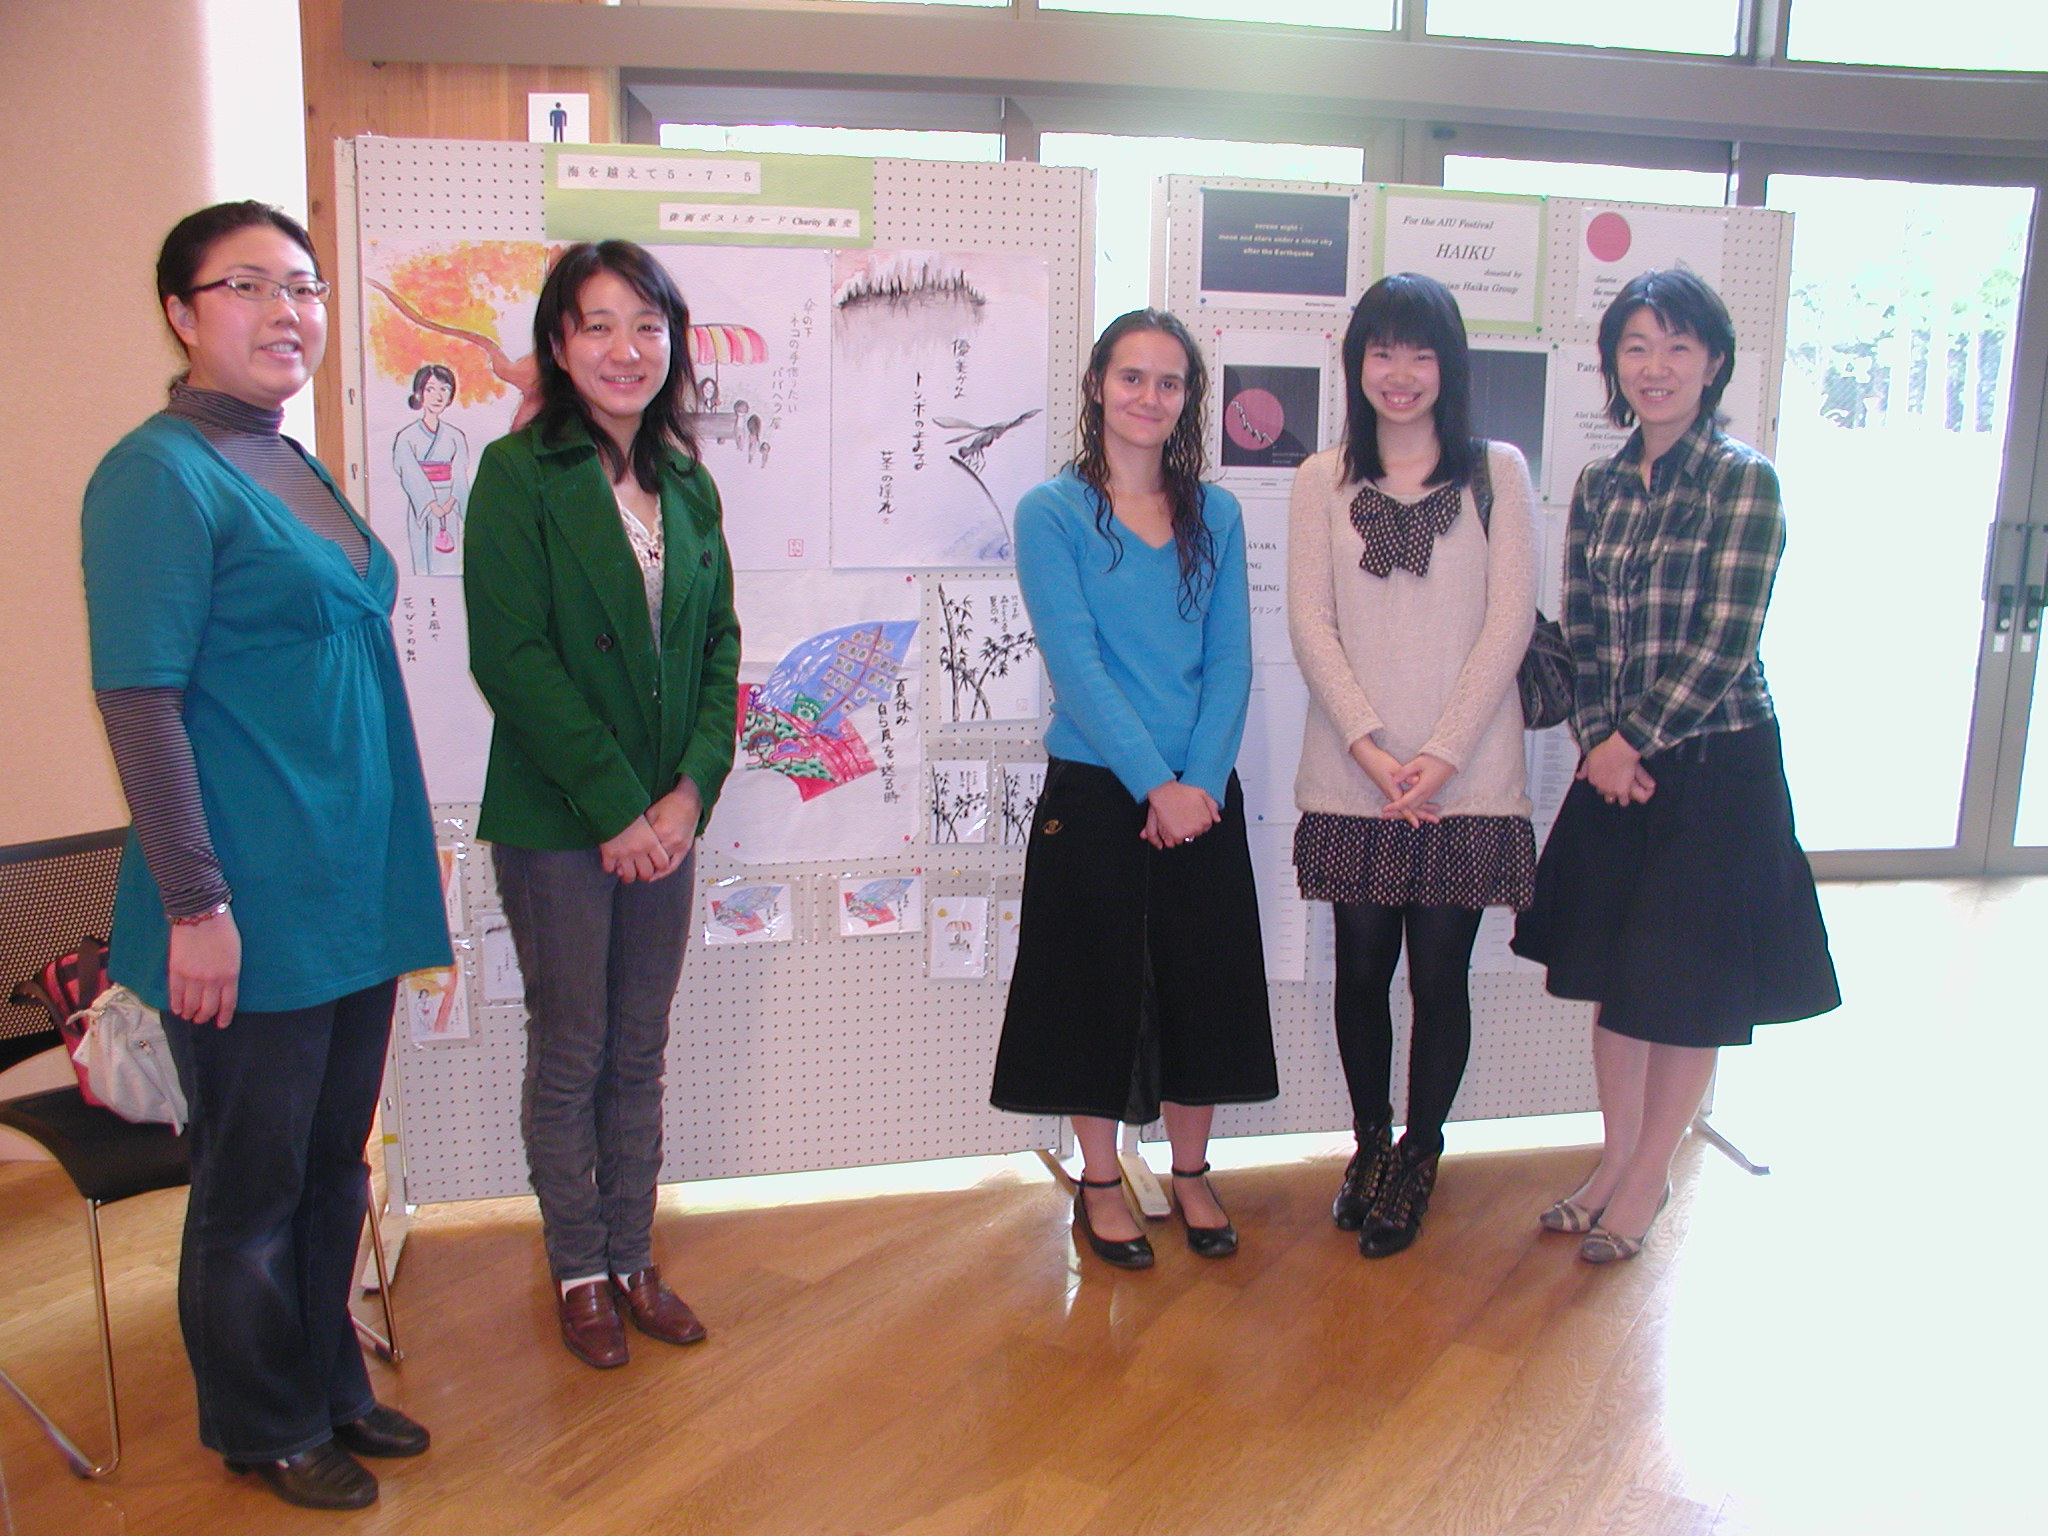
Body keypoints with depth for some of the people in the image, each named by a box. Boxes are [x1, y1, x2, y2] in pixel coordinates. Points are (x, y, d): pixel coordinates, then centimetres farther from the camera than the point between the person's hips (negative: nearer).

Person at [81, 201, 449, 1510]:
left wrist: (402, 849, 18)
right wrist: (194, 901, -19)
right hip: (252, 909, -8)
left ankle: (331, 1383, 37)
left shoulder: (297, 469, 13)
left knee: (334, 1166, 19)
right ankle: (267, 1427, 29)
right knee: (254, 1186, 10)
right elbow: (139, 699, -16)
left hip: (353, 891, 8)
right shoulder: (161, 473, -12)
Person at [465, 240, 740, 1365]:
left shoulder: (687, 485, 10)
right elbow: (511, 658, -13)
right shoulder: (517, 474, -7)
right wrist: (613, 807, -15)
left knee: (640, 1052, 13)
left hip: (665, 818, 5)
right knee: (569, 1056, 7)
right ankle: (579, 1271, 24)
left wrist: (691, 789, -5)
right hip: (554, 820, -5)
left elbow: (719, 644, 9)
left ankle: (633, 1259, 28)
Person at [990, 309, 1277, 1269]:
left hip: (1204, 796, 4)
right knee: (1100, 985, 6)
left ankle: (1190, 1172, 30)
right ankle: (1099, 1182, 24)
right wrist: (1155, 784, -18)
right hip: (1094, 792, -3)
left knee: (1205, 980, 10)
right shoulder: (1053, 512, -3)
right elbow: (1075, 662, -12)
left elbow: (1230, 660, 2)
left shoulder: (1215, 516, 8)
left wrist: (1202, 781, -12)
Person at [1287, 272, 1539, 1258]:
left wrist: (1441, 753, -11)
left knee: (1439, 974, 5)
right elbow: (1310, 624, 0)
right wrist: (1370, 747, -11)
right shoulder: (1323, 482, 8)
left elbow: (1509, 622, -2)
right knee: (1362, 968, 9)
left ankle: (1418, 1160, 24)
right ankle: (1370, 1144, 30)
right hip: (1352, 776, 1)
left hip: (1468, 778, -1)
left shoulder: (1498, 474, 5)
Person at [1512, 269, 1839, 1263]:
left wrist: (1634, 740, -12)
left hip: (1714, 767, -5)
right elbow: (1578, 633, 7)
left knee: (1688, 989, 5)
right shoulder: (1599, 487, 7)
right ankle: (1615, 1157, 30)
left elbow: (1725, 642, -15)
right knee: (1613, 974, 13)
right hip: (1614, 766, 5)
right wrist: (1597, 742, -6)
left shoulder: (1744, 480, -9)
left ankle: (1649, 1178, 22)